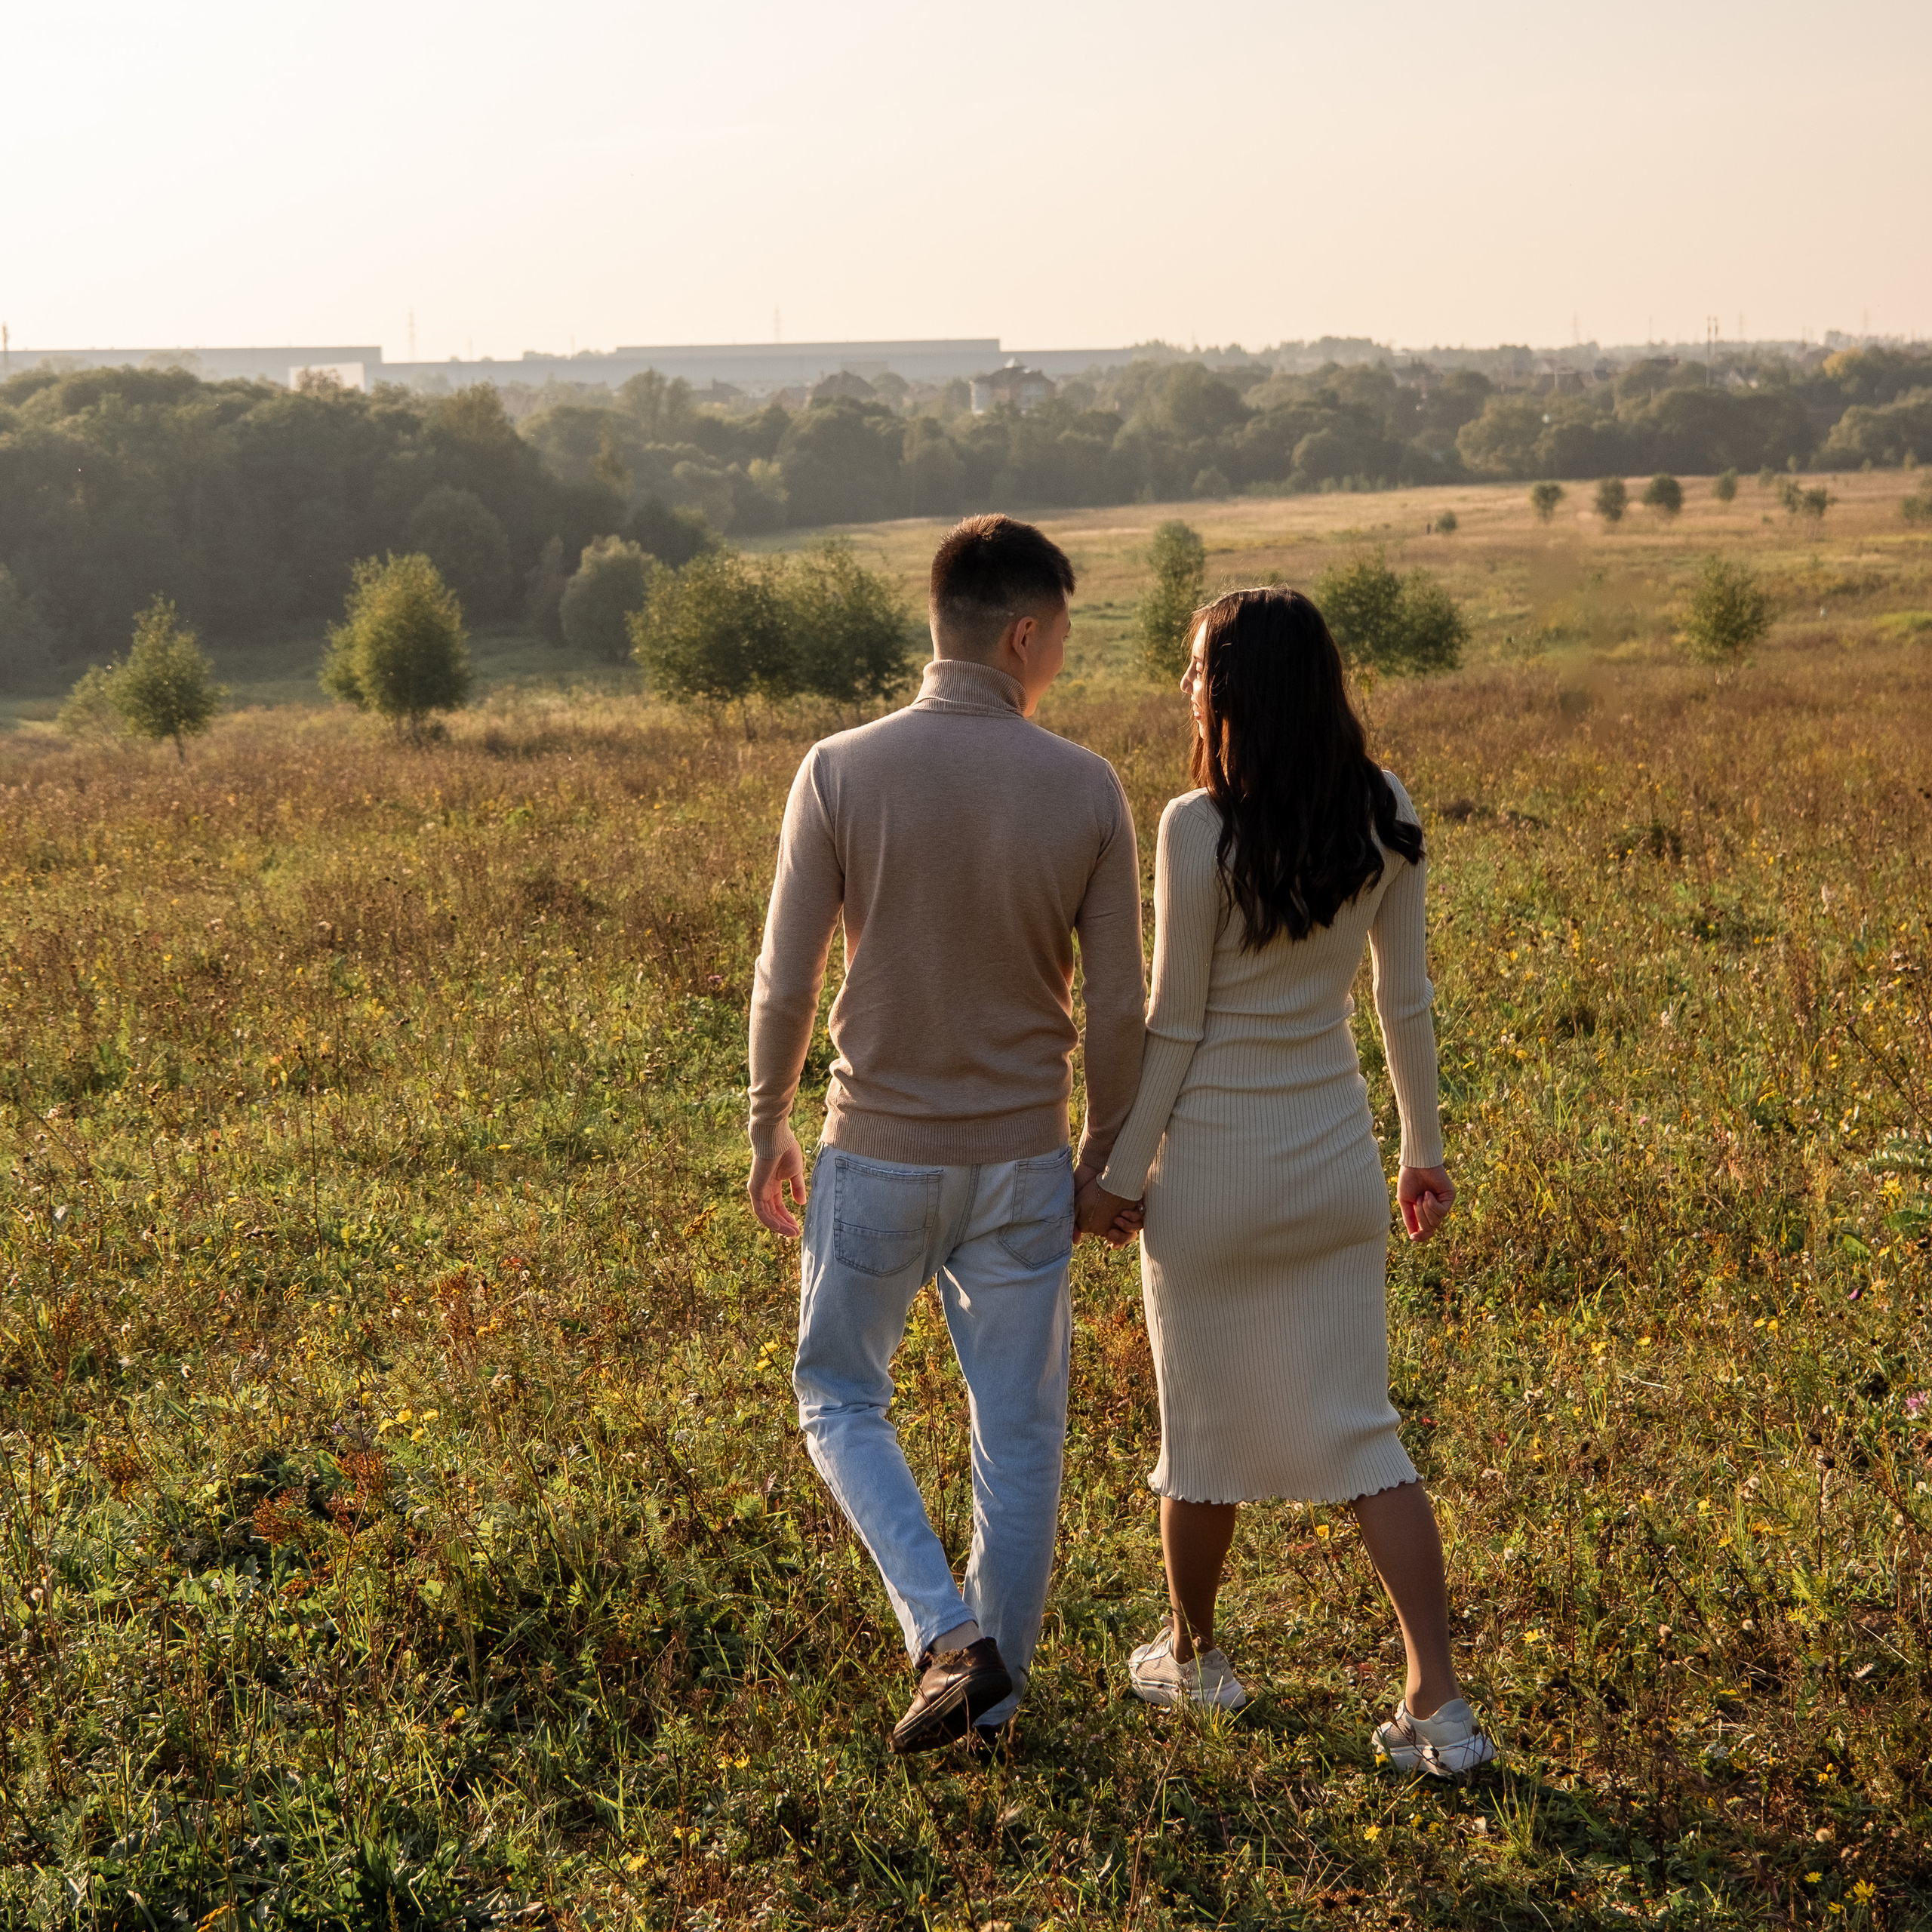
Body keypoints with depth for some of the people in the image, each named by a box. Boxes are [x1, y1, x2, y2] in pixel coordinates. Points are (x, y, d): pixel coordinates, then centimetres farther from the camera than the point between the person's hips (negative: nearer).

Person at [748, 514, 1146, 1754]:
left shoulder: (840, 773, -11)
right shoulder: (1087, 791, -8)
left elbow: (788, 980, -8)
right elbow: (1116, 1008, -4)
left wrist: (768, 1128, 7)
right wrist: (1105, 1152, 12)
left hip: (878, 1157, -1)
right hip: (1021, 1161, 1)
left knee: (842, 1399, 18)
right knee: (1020, 1433, 15)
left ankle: (946, 1633, 2)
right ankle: (995, 1690, 26)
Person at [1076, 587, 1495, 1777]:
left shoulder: (1200, 829, -18)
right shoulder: (1385, 813, -2)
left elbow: (1173, 1025, -13)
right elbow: (1406, 997, 5)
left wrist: (1120, 1177, -3)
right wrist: (1426, 1149, 15)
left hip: (1215, 1165, -4)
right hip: (1338, 1160, 5)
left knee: (1204, 1423, 14)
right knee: (1362, 1430, 9)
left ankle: (1194, 1657, 34)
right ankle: (1441, 1705, 3)